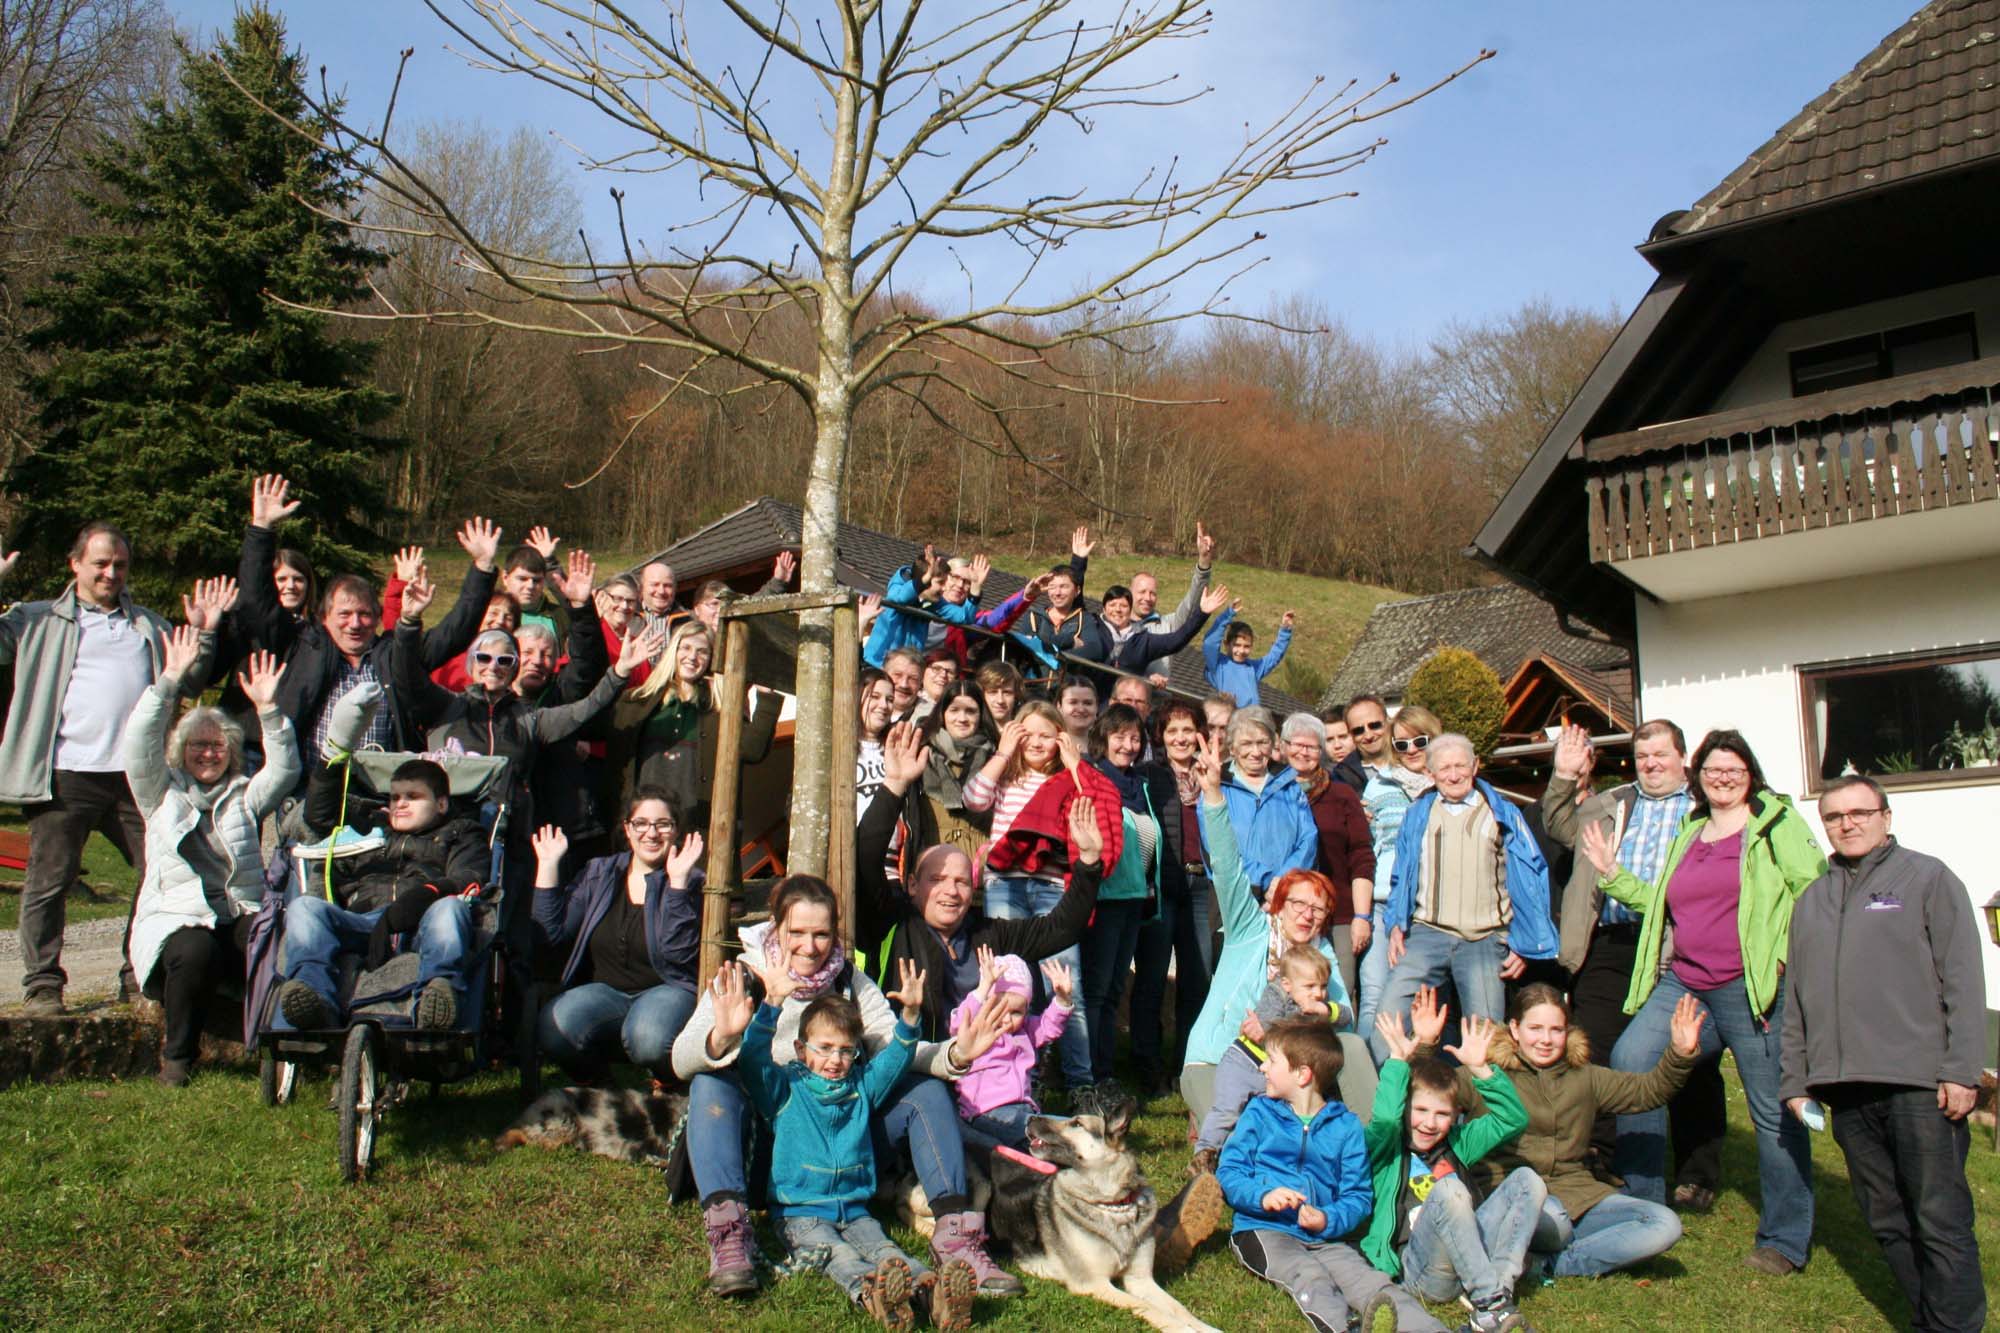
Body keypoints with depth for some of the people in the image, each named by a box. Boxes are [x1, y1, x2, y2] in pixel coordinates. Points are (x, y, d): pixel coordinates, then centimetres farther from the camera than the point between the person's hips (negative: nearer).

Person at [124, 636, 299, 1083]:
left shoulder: (244, 796, 19)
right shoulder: (163, 793, 15)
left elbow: (284, 769, 2)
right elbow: (138, 744, -1)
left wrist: (268, 709, -11)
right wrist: (169, 681, -12)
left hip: (242, 917, 1)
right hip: (178, 921, -1)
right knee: (196, 952, -35)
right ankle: (178, 1054, -10)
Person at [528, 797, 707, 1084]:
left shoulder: (690, 882, 0)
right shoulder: (598, 874, 13)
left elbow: (679, 955, -16)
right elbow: (552, 934, 4)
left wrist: (678, 881, -22)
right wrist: (548, 865, 1)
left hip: (665, 990, -3)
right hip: (604, 991, 3)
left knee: (648, 1038, -37)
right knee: (552, 1025, -30)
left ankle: (670, 1074, -1)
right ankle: (596, 1076, 1)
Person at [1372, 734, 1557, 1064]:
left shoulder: (1502, 814, 8)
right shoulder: (1418, 814, 14)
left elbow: (1528, 880, 6)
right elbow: (1402, 875, 18)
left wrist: (1524, 945, 1)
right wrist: (1396, 924, 5)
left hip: (1485, 938, -1)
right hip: (1426, 932, 1)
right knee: (1391, 1012, -13)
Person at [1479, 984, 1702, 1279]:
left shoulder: (1585, 1078, 16)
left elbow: (1650, 1089, 15)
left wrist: (1681, 1054, -1)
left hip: (1577, 1195, 6)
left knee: (1665, 1225, -16)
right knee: (1551, 1219, -41)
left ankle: (1544, 1264, -20)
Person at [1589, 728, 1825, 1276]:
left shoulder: (1775, 822, 3)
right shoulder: (1688, 833, 22)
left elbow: (1814, 888, -6)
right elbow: (1663, 905, 25)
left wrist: (1787, 953, -14)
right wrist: (1613, 875, 16)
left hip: (1750, 987, -6)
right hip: (1683, 984, 6)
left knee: (1774, 1110, 1)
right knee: (1629, 1061, -9)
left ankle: (1785, 1241, 15)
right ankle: (1643, 1211, 2)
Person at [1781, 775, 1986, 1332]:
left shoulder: (1928, 878, 4)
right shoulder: (1812, 900, 20)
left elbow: (1963, 979, -3)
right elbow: (1795, 997, 19)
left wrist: (1962, 1070, -11)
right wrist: (1795, 1079, 14)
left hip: (1920, 1084, -5)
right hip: (1846, 1088, 5)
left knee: (1940, 1219, -5)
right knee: (1887, 1222, 9)